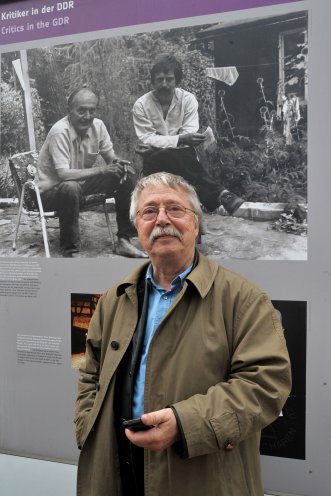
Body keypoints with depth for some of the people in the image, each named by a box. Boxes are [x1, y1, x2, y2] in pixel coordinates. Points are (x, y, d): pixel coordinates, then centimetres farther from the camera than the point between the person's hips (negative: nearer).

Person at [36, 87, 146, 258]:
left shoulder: (98, 126, -8)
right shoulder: (60, 132, -27)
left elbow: (110, 157, 3)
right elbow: (64, 174, -34)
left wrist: (118, 162, -22)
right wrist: (102, 170, -35)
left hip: (82, 181, 7)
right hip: (53, 189, -7)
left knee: (126, 174, -8)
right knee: (71, 188, -40)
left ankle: (124, 240, -4)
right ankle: (70, 251, -25)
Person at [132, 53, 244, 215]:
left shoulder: (188, 99, -1)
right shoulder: (141, 105, -4)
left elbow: (188, 136, -9)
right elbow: (147, 139, -13)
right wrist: (179, 139, -28)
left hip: (181, 158, 2)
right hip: (153, 160, -2)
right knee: (179, 155, -34)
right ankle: (220, 194, -39)